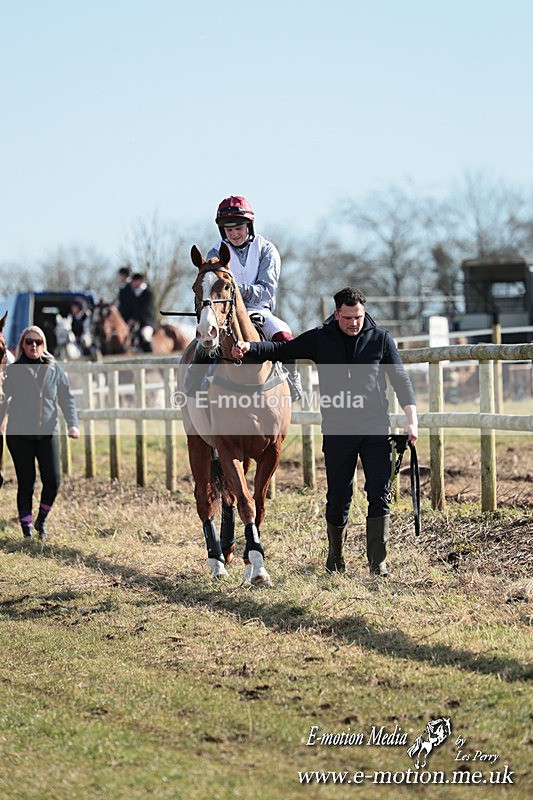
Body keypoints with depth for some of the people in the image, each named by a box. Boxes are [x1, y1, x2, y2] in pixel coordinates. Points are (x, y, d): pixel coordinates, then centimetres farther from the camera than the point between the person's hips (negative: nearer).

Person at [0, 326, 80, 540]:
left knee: (53, 480, -5)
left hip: (48, 433, 1)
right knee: (26, 483, 1)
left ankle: (41, 520, 20)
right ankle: (27, 529, 13)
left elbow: (66, 399, 8)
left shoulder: (55, 369, 7)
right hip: (19, 434, -1)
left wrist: (72, 424, -5)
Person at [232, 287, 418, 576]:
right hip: (337, 430, 0)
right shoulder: (320, 339, 3)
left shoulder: (381, 339, 3)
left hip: (376, 428, 0)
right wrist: (249, 347, -17)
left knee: (379, 495, -5)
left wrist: (412, 419, -5)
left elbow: (400, 379, 5)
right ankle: (335, 558, 24)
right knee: (338, 498, 5)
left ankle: (378, 562, -1)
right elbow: (282, 350, 1)